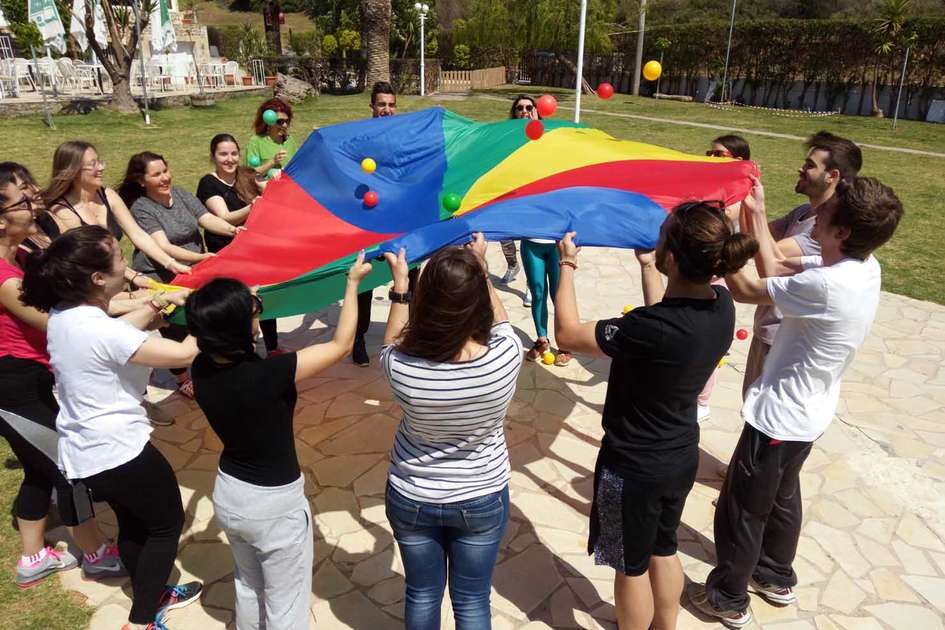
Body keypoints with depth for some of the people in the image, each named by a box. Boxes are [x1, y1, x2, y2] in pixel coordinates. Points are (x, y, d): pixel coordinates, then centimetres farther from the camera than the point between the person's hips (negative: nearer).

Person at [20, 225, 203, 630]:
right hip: (118, 450, -9)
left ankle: (150, 597, 45)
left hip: (83, 451, 9)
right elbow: (184, 354, -28)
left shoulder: (63, 315, -2)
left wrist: (152, 310, 1)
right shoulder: (100, 331, -29)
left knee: (133, 522, 26)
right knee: (168, 523, 13)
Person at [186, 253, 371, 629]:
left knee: (248, 588, 31)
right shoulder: (269, 374, -32)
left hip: (228, 493, 7)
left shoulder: (202, 369, -14)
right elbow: (341, 345, -22)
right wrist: (353, 282, -14)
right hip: (275, 504, -7)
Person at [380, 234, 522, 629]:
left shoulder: (402, 368, -28)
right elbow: (499, 321, -2)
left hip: (412, 498, 1)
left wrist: (400, 283, 3)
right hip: (483, 500, 0)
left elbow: (392, 345, -1)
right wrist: (480, 267, 7)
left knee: (422, 595, 24)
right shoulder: (505, 355, -28)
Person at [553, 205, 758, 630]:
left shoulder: (652, 328, -35)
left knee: (631, 565, 18)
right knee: (663, 549, 29)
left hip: (634, 467, -7)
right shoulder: (722, 305, -12)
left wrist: (567, 264, -11)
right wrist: (648, 268, 16)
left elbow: (568, 333, -23)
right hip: (682, 457, 7)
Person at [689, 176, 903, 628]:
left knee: (740, 510, 11)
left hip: (780, 417, -9)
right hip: (807, 413, 9)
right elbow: (777, 270, 3)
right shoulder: (861, 266, -6)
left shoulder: (827, 285, -34)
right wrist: (756, 214, -1)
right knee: (781, 497, 28)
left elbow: (746, 289, -22)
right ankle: (777, 577, 50)